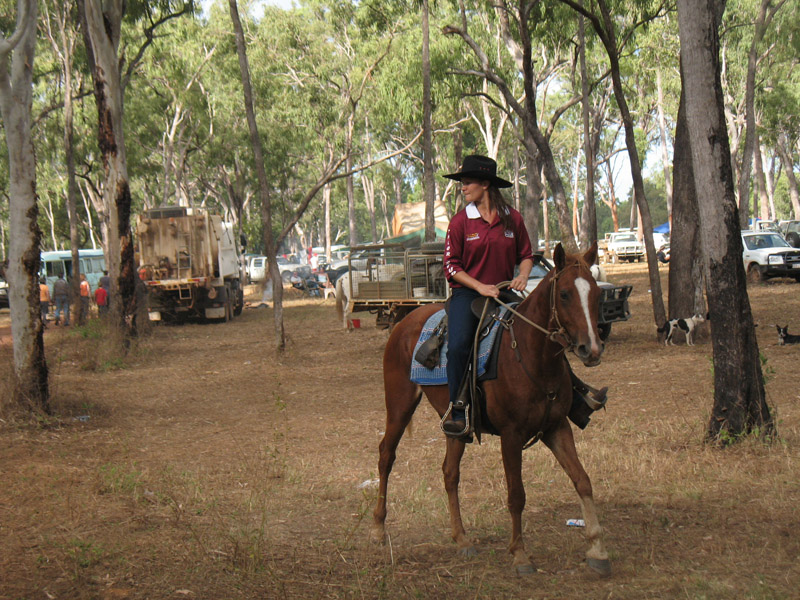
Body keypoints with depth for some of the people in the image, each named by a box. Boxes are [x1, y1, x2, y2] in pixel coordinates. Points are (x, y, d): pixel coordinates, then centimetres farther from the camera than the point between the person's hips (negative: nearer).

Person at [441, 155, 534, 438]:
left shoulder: (512, 218, 5)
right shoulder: (460, 221, 0)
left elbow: (526, 255, 16)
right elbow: (451, 266, 0)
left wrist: (522, 276, -5)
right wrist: (480, 286, -13)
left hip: (503, 292, 2)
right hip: (467, 292, -2)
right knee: (458, 346, -25)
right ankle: (457, 409, -17)